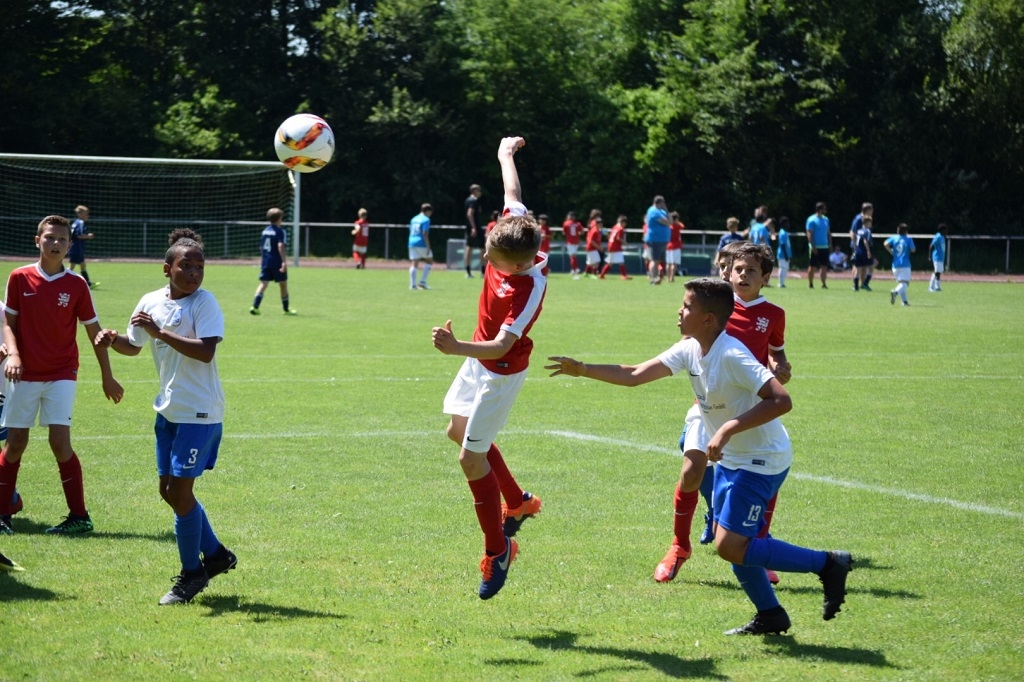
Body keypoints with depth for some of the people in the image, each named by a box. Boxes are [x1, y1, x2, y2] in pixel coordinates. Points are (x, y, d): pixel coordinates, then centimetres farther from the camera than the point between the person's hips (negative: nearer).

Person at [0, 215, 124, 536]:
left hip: (61, 374, -1)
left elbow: (94, 331, 5)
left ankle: (79, 516, -2)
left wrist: (108, 377, 7)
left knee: (60, 440, -12)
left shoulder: (76, 285, -2)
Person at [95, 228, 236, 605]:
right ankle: (215, 554, 29)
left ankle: (192, 573, 9)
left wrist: (159, 332, -28)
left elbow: (206, 351, -27)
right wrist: (113, 340, 0)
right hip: (168, 411, 8)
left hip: (199, 413, -8)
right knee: (169, 490, 12)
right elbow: (134, 345, 21)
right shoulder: (151, 302, 6)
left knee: (180, 491, -7)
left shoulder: (204, 303, -14)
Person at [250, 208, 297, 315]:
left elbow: (261, 247, 18)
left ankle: (255, 306, -19)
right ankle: (286, 309, 20)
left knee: (263, 284, -1)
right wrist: (284, 261, -27)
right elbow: (281, 246, -22)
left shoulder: (265, 231, 11)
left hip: (265, 262, 5)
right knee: (283, 284, 10)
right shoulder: (281, 231, -9)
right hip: (277, 263, -5)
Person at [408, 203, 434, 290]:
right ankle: (423, 282, 1)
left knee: (414, 264, 4)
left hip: (412, 243, 6)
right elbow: (425, 234, -16)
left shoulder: (414, 219, 16)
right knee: (430, 261, 10)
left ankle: (412, 284, -6)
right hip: (421, 244, -6)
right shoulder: (426, 220, -7)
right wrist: (428, 247, -16)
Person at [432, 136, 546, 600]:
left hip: (500, 371, -10)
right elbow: (513, 191, 4)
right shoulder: (516, 225, -17)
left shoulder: (529, 288, -36)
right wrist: (506, 153, 22)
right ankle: (517, 503, 40)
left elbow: (503, 344, -42)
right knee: (459, 430, 25)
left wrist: (457, 348, -58)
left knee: (471, 457, -7)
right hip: (479, 360, 10)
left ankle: (497, 550, 7)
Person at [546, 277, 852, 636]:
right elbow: (635, 375, 5)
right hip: (731, 458, 9)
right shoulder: (690, 350, 0)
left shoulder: (732, 356, -26)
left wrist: (729, 429, -34)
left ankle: (827, 564, -5)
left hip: (762, 460, -9)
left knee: (730, 547, -12)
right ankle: (770, 615, 23)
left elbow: (781, 400, -33)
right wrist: (582, 370, 0)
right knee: (727, 540, 11)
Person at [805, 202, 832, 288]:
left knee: (824, 266, -1)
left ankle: (823, 284, -4)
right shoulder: (811, 220, -8)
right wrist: (813, 246, -18)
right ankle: (810, 284, 11)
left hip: (824, 247, 6)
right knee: (812, 266, 2)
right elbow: (809, 234, -12)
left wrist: (830, 244, 9)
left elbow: (828, 233, 17)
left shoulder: (825, 219, 12)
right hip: (815, 247, -6)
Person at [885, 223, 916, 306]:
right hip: (905, 265, -4)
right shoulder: (908, 239, -1)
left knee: (900, 283, 16)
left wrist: (891, 251, 4)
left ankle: (905, 301, 12)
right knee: (904, 283, -10)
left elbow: (886, 244, -10)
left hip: (895, 264, 4)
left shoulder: (894, 238, 5)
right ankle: (895, 292, -40)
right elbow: (913, 250, -6)